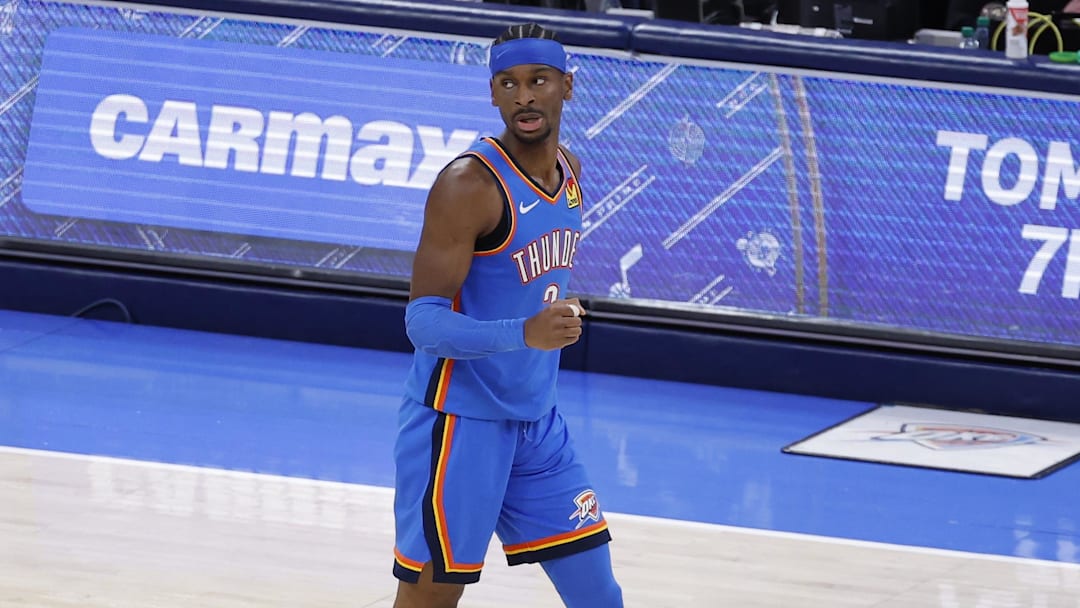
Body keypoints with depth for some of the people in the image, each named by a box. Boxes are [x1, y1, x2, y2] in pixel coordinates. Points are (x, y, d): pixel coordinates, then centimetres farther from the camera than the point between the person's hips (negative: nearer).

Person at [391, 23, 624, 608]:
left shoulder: (569, 171, 6)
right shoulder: (469, 184, -19)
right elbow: (424, 322, -25)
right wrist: (524, 333, -38)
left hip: (537, 424, 8)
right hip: (460, 422, -8)